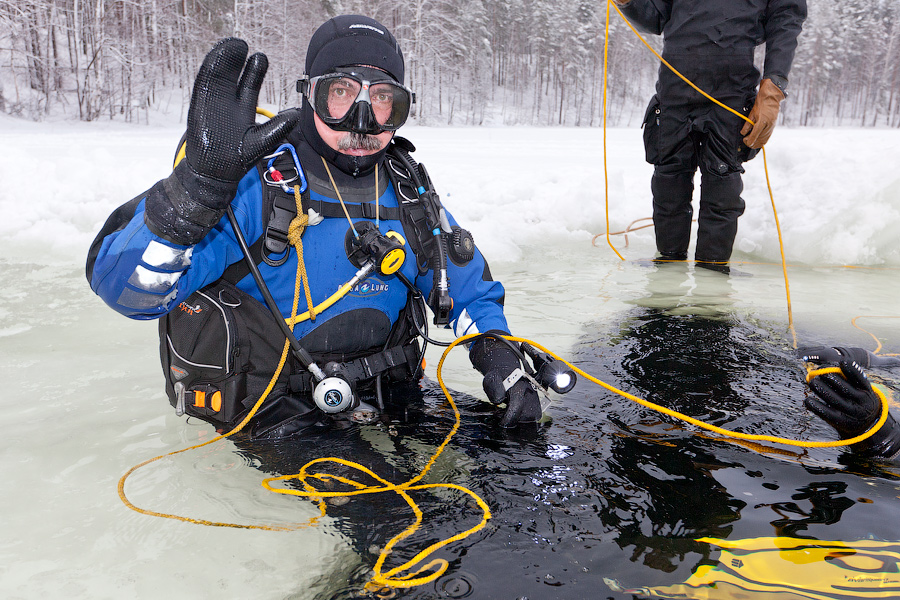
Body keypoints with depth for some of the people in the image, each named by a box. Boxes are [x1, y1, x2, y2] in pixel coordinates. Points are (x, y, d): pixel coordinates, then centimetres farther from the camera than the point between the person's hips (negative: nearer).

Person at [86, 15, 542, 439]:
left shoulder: (408, 192, 5)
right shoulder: (255, 178, -13)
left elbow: (468, 287, 18)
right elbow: (125, 287, -22)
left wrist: (499, 355, 1)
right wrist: (202, 178, -35)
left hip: (392, 403, 6)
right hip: (281, 430, -5)